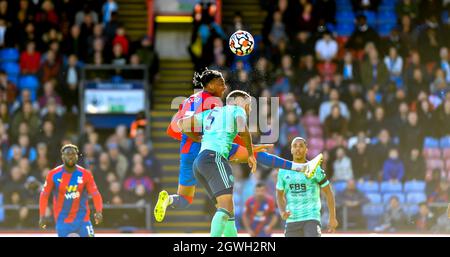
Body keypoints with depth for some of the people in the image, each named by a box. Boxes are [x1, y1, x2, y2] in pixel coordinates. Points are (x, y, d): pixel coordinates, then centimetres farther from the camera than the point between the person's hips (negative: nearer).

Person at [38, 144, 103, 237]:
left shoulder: (85, 174, -5)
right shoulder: (53, 175, -6)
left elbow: (95, 194, -9)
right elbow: (44, 195, 2)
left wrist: (98, 212, -26)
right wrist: (42, 216, -5)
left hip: (82, 219, 1)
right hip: (63, 221, -1)